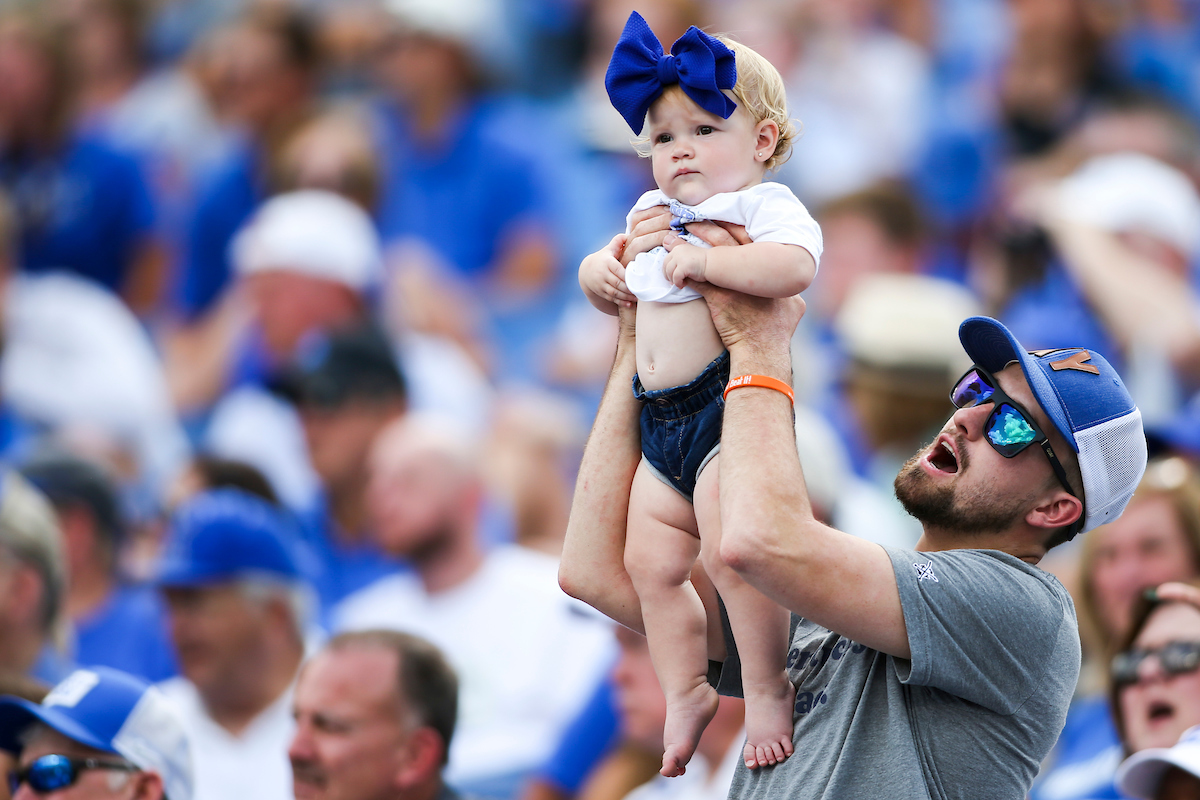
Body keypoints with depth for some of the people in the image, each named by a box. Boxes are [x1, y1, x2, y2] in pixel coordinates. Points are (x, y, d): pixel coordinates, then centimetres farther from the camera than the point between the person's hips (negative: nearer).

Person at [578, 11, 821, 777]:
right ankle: (686, 691, 21)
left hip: (728, 404, -9)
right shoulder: (654, 215, 19)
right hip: (663, 423, 9)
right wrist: (599, 273, 7)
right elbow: (618, 282, 30)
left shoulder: (764, 208, -7)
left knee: (730, 551, -17)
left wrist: (704, 261, -27)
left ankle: (768, 687, -5)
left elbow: (793, 266, -28)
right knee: (652, 561, 9)